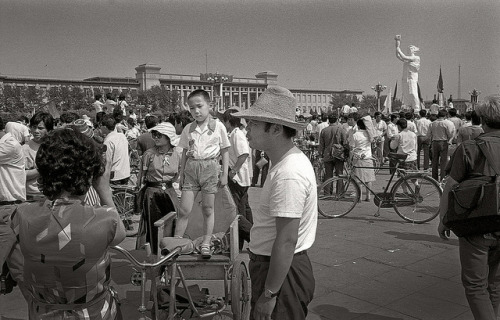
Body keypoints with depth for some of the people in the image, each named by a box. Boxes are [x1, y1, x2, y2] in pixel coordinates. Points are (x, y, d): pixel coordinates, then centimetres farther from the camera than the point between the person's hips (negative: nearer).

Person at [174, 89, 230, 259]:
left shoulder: (218, 126, 0)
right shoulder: (188, 128, 8)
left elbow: (224, 151, 3)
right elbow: (185, 153, 13)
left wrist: (224, 174, -1)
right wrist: (181, 174, 10)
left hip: (210, 168, -2)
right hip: (191, 168, 2)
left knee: (208, 209, 6)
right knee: (184, 209, 0)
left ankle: (206, 244, 15)